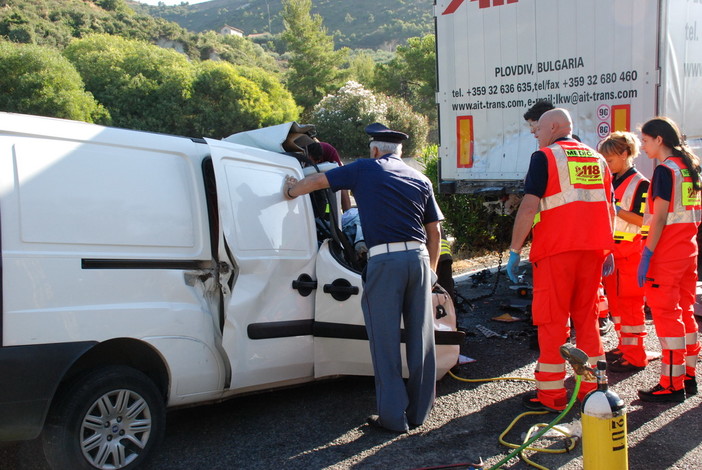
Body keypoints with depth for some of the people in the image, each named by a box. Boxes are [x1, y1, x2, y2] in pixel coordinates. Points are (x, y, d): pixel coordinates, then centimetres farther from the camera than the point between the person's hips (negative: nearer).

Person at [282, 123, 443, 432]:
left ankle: (393, 417, 8)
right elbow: (434, 232, 17)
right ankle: (419, 412, 23)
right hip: (418, 257, 5)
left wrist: (290, 191, 30)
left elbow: (316, 181, 11)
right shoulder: (420, 180, 17)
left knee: (385, 342, 3)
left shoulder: (365, 169, 6)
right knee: (420, 338, 12)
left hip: (384, 260, -4)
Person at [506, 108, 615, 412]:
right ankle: (593, 388, 20)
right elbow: (609, 207, 17)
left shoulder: (545, 157, -4)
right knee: (587, 317, 14)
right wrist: (606, 251, 21)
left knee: (552, 320, 0)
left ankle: (551, 395, 4)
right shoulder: (597, 159, 16)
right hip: (592, 249, 6)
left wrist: (514, 250, -9)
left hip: (556, 249, -6)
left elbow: (529, 207, -13)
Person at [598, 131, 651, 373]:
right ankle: (624, 347, 26)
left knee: (630, 303, -5)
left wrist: (616, 210, -22)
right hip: (611, 250, 9)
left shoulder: (639, 183, -11)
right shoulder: (610, 182, 14)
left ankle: (635, 356, 3)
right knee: (615, 301, 14)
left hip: (631, 251, -8)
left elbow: (643, 220, -18)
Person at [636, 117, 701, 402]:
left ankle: (672, 384, -1)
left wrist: (647, 255, -17)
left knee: (665, 314, -5)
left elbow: (659, 218, -18)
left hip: (667, 252, -9)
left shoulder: (665, 170, -13)